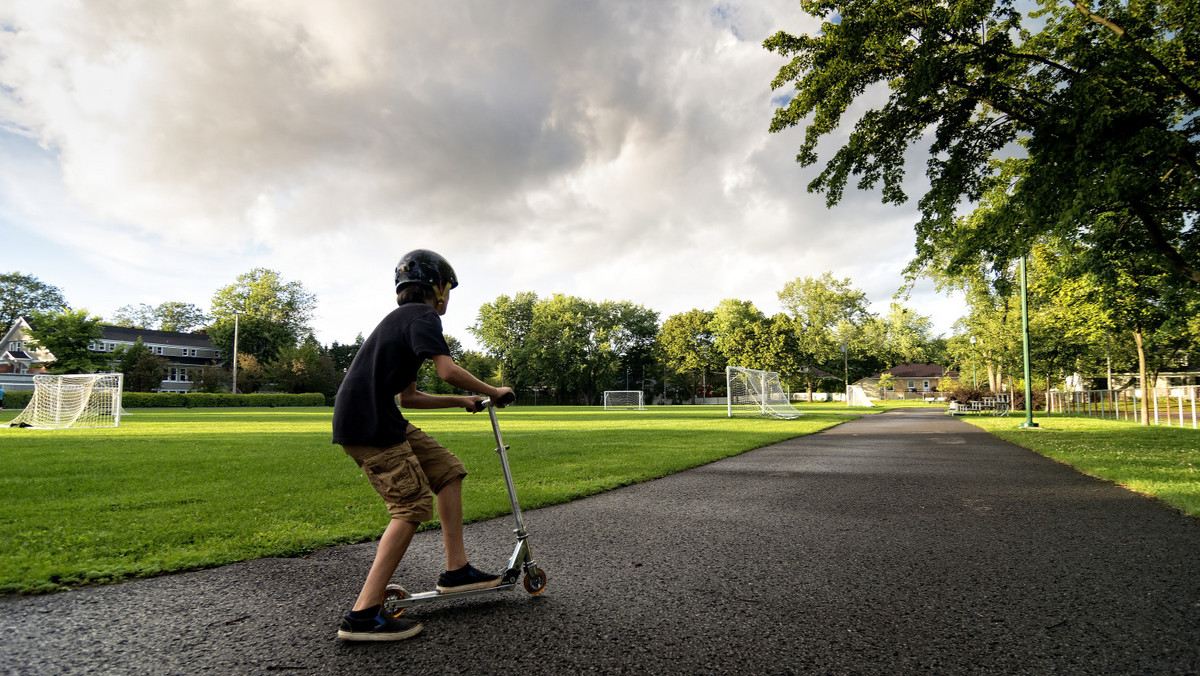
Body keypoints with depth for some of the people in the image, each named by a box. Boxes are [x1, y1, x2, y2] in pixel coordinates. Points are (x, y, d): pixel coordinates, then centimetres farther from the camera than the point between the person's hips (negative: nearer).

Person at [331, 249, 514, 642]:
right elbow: (447, 371, -22)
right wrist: (492, 391, -6)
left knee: (447, 470, 12)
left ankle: (455, 570, 15)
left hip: (382, 420, 10)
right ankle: (363, 614, -11)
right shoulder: (422, 315, -6)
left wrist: (462, 401, 25)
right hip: (366, 425, -10)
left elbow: (408, 397, 26)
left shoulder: (402, 320, 25)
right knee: (412, 504, -12)